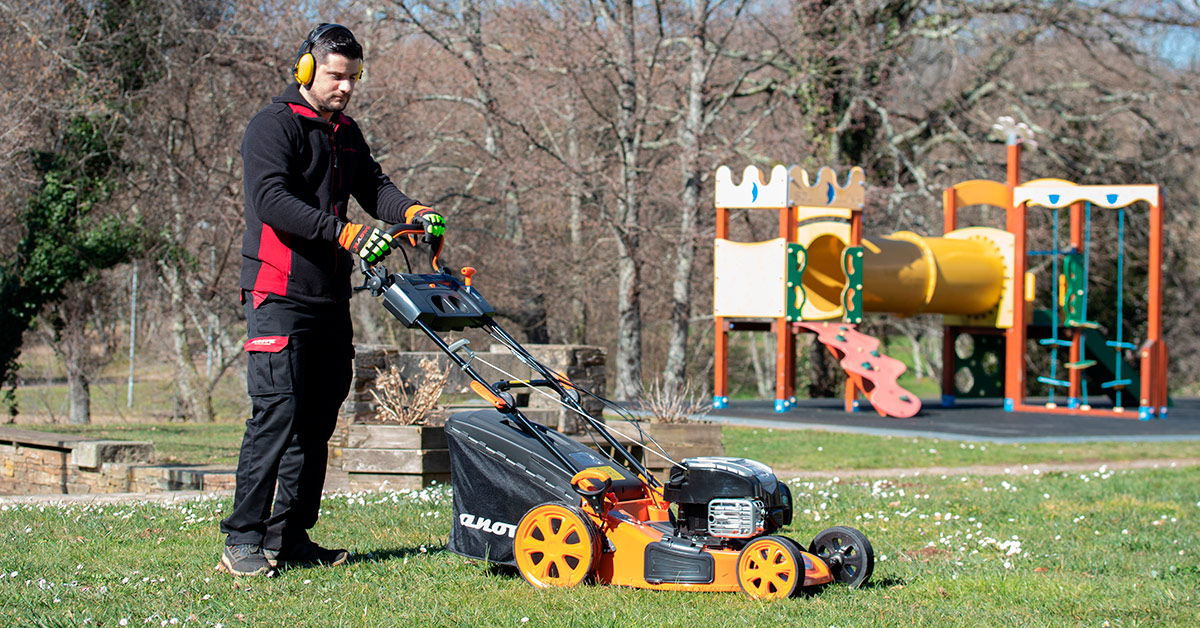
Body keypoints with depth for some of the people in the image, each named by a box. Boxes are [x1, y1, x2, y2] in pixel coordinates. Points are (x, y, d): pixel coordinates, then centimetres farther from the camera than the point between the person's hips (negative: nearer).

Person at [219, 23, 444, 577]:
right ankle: (243, 541, -14)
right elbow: (272, 199, -19)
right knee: (277, 411, -15)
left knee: (318, 418, 8)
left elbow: (373, 188, 18)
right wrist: (345, 234, -28)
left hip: (330, 297, 8)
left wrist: (412, 213, -6)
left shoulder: (346, 134, 19)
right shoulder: (273, 126, -7)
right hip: (280, 293, -8)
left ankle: (291, 535, 14)